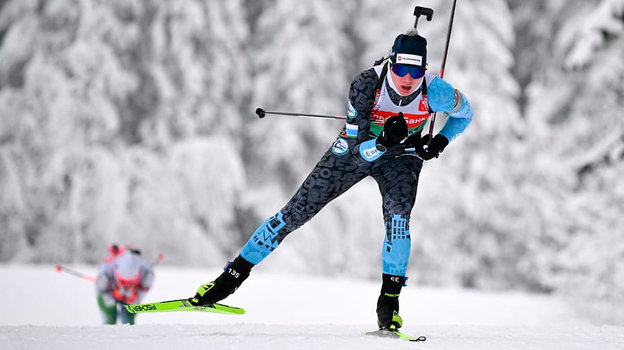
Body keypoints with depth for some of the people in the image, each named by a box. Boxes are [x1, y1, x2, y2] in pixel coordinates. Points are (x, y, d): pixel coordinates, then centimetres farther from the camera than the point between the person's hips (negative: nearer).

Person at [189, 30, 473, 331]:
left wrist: (441, 141, -20)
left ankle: (389, 298, -17)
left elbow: (464, 114, -5)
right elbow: (360, 150, -30)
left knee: (398, 213, -29)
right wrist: (384, 142, -50)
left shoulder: (434, 92, -30)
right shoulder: (366, 84, -33)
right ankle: (233, 275, 9)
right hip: (357, 148, 0)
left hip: (400, 156, 0)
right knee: (295, 212, -2)